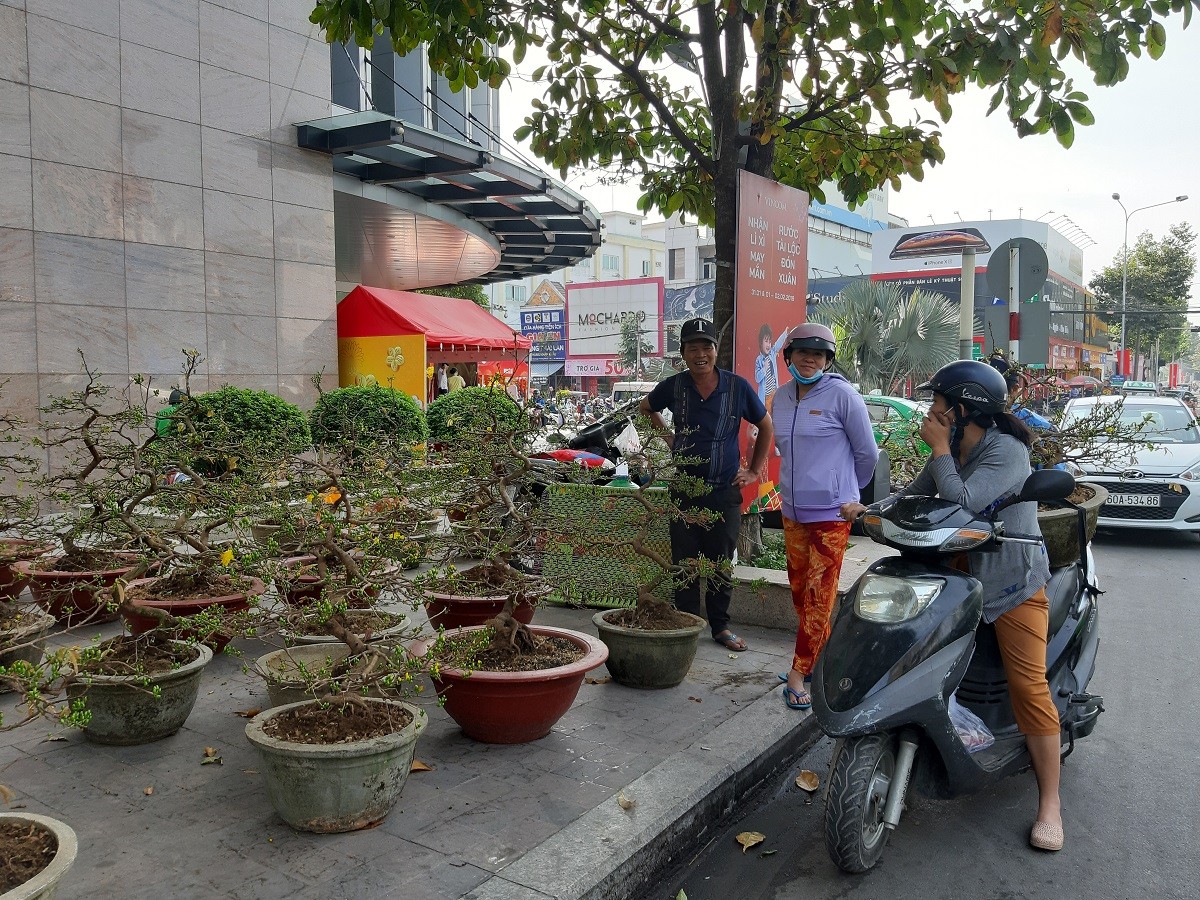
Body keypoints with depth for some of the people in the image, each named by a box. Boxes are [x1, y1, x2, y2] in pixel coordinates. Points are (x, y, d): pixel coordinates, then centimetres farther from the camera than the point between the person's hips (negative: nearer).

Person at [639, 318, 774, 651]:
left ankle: (720, 626, 22)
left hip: (725, 491, -1)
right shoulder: (674, 386, -2)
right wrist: (667, 436, 9)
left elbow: (766, 427, 10)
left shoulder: (737, 386, -4)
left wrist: (753, 471, 7)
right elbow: (645, 408, 20)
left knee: (721, 564, 8)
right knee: (684, 562, 5)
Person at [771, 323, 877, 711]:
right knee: (799, 590, 12)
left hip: (830, 512, -6)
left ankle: (799, 672, 2)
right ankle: (822, 659, 26)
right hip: (793, 510, 6)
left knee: (818, 595, -4)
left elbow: (867, 452, -2)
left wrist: (848, 490, 10)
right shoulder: (781, 397, 8)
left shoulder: (842, 395, -10)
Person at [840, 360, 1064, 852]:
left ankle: (1049, 802, 5)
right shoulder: (949, 455, 5)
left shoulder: (1007, 451, -19)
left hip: (1014, 584, -7)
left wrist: (939, 449, -21)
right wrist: (867, 509, -8)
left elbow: (963, 502, -31)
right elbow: (913, 496, 9)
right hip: (961, 572, 8)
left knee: (1028, 686, -9)